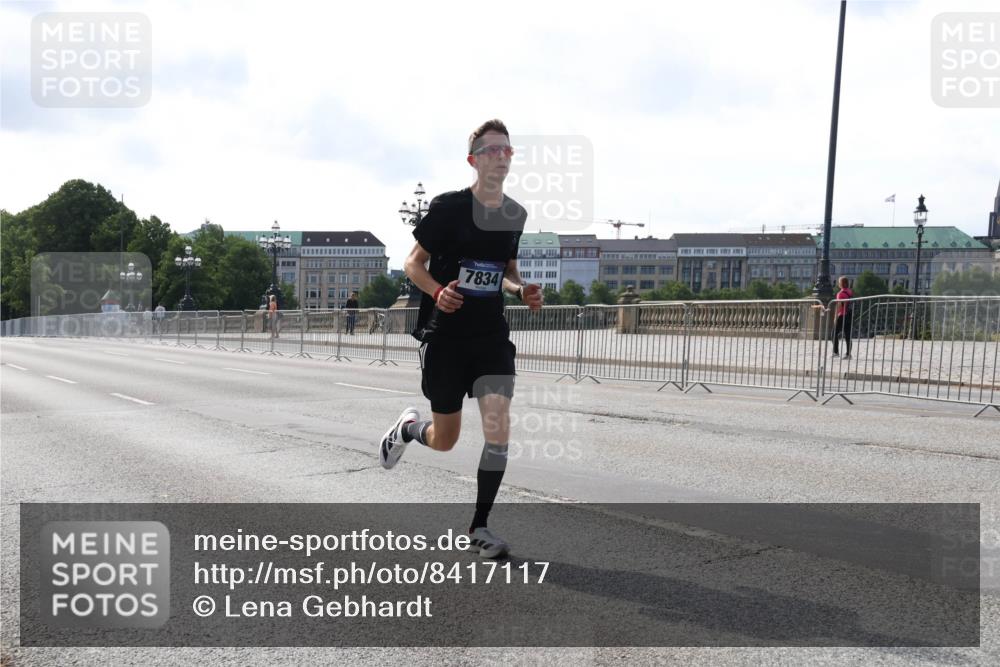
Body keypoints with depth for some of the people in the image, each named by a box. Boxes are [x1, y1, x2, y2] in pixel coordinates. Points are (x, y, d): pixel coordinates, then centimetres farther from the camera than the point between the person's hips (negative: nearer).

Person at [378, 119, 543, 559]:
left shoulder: (515, 215, 6)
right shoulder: (448, 206, -9)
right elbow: (413, 263, -4)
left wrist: (522, 291, -1)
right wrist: (438, 292, -24)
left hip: (492, 336, 4)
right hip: (445, 335, -3)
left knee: (498, 427, -13)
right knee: (444, 441, 6)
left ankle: (479, 528, 1)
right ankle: (407, 427, 44)